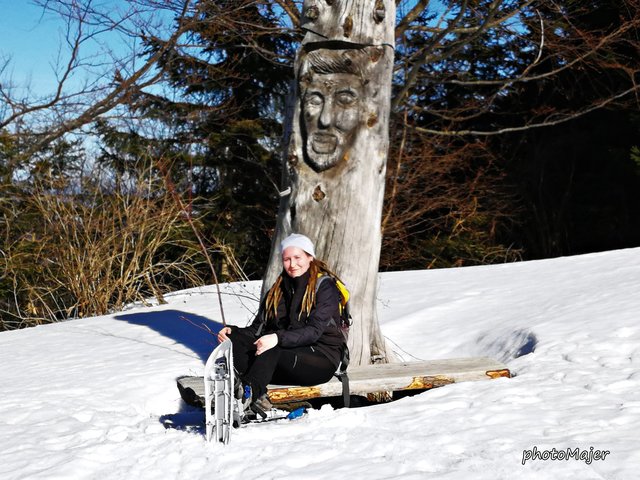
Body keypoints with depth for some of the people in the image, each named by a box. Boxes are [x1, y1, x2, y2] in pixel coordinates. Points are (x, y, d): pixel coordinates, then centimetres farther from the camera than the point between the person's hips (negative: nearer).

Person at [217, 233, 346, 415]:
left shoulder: (325, 287, -4)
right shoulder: (277, 290, 16)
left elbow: (314, 331, -18)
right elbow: (258, 327, 9)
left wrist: (279, 338, -34)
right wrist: (233, 332, -12)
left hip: (321, 358, -6)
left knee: (273, 348, -35)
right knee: (235, 338, -20)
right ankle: (257, 398, -40)